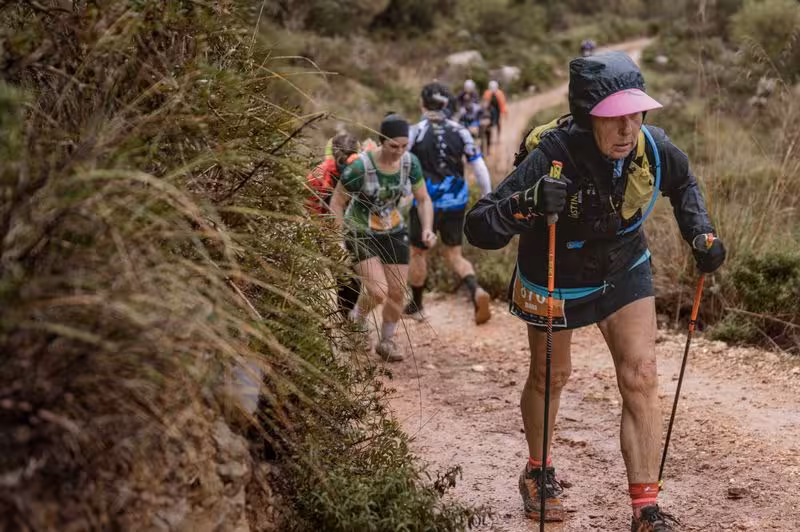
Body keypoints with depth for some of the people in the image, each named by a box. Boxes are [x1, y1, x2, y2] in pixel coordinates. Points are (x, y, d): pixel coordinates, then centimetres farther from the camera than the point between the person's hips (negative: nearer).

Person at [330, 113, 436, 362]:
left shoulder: (410, 162, -11)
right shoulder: (360, 167, -24)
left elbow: (423, 200, 1)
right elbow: (336, 204, -12)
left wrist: (427, 229, -16)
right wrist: (342, 238, -18)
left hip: (394, 232, 5)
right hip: (361, 234, -5)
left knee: (397, 293, 4)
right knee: (378, 292, -18)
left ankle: (386, 342, 28)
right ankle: (357, 319, 16)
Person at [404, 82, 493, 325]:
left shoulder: (416, 132, -9)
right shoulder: (459, 131, 0)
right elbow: (479, 167, 0)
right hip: (456, 202, 3)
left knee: (418, 253, 15)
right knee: (454, 254, 13)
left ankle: (415, 307, 27)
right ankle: (476, 291, -14)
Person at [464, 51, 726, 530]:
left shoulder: (653, 147, -23)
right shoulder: (553, 158, -36)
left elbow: (683, 184, 4)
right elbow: (478, 227, -39)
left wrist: (701, 233, -9)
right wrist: (527, 203, -57)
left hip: (624, 272, 3)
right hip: (555, 280, -3)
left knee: (642, 379, -8)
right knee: (550, 378, 17)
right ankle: (538, 471, 44)